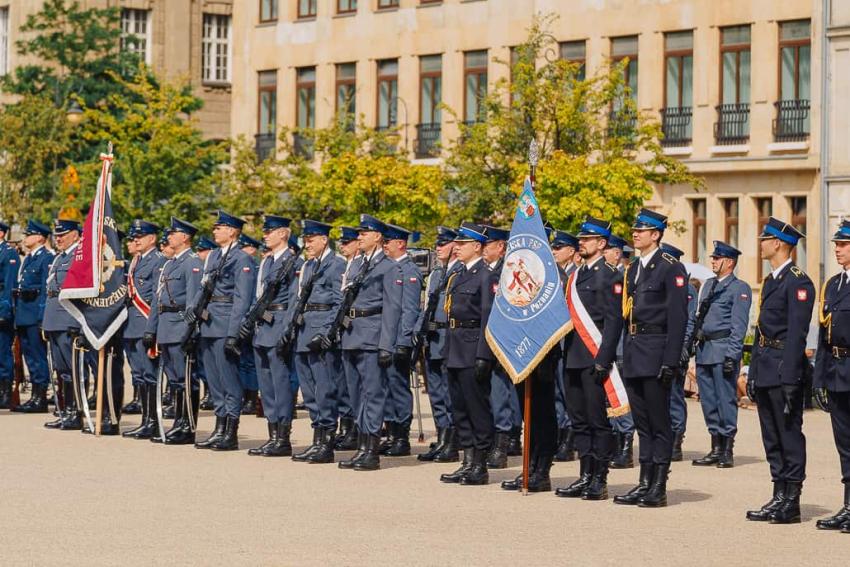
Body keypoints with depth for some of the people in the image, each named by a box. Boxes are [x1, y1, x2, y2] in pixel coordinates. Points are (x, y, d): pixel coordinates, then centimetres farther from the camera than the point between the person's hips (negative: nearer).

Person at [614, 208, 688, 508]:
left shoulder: (671, 268, -8)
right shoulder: (633, 270, 16)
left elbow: (678, 317, -13)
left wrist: (671, 360, -18)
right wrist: (626, 354, 13)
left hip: (656, 352, -8)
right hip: (633, 353, 8)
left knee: (659, 421, -3)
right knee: (642, 421, 11)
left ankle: (659, 487, 1)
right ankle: (645, 483, 15)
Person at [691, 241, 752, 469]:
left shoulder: (740, 288, -4)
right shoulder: (708, 285, 19)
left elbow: (739, 325, -10)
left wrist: (732, 355, -17)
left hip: (723, 348, -8)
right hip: (704, 348, 8)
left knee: (726, 399, -5)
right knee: (708, 400, 9)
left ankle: (727, 451, -1)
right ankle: (716, 449, 16)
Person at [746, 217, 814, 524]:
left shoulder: (798, 282, -11)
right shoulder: (770, 281, 18)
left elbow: (797, 333, -17)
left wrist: (789, 378, -22)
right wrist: (753, 372, 17)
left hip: (784, 369, -9)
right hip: (765, 371, 9)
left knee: (790, 434, -4)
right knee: (772, 437, 11)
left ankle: (791, 502, 0)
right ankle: (779, 498, 17)